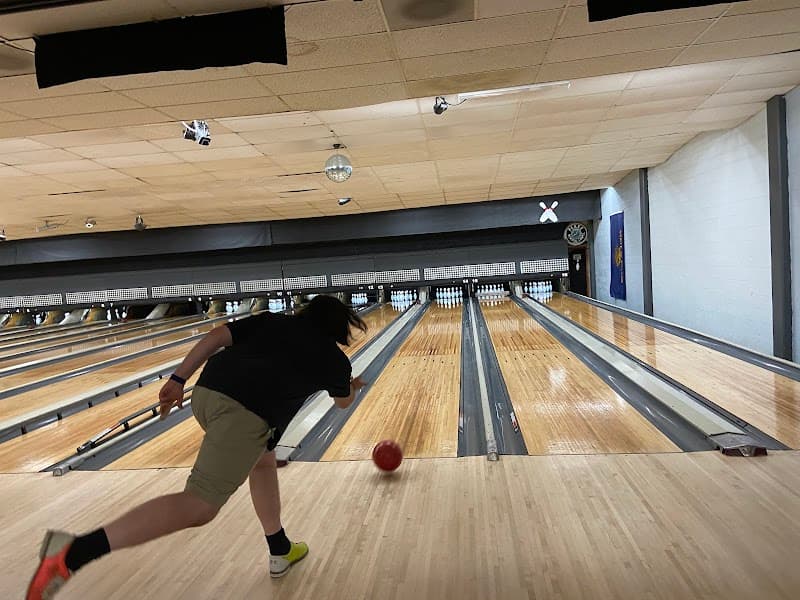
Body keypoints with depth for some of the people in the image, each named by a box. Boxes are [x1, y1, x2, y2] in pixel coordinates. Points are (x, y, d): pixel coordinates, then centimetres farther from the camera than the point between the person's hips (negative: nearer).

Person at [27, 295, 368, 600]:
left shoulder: (271, 321, 25)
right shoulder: (333, 358, 18)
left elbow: (216, 337, 14)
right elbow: (343, 401, 37)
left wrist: (179, 380, 16)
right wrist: (353, 388, 59)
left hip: (208, 392, 8)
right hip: (246, 412, -7)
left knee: (263, 462, 27)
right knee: (198, 507, -7)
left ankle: (280, 551, 37)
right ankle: (74, 552, -16)